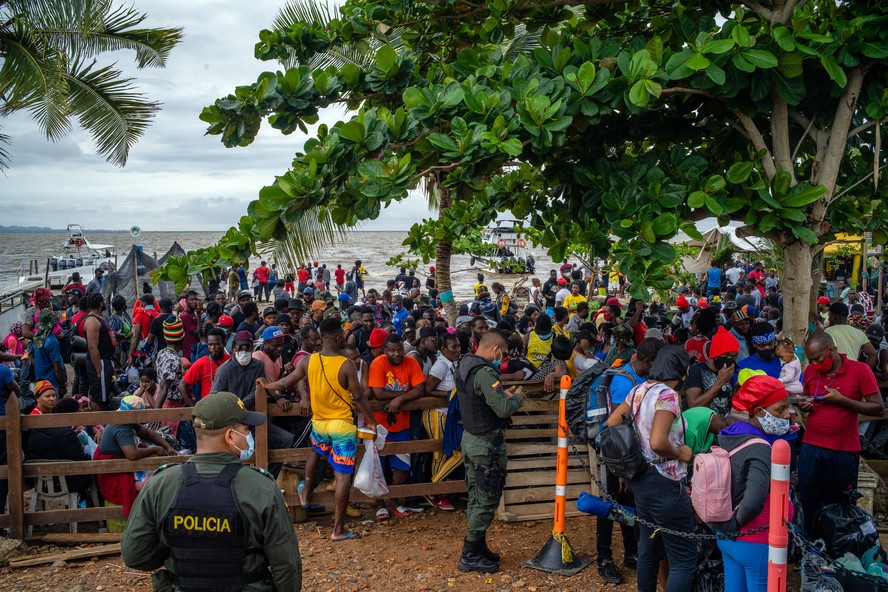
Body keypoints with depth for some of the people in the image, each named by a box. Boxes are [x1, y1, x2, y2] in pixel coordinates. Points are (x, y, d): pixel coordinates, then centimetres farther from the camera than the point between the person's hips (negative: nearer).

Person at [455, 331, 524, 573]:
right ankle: (470, 556, 7)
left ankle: (478, 547, 27)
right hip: (488, 444, -10)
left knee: (476, 498, 17)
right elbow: (504, 409, -26)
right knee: (487, 501, 0)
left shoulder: (464, 366, 8)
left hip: (470, 439, 10)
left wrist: (503, 394, 10)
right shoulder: (485, 373, -22)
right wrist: (517, 397, -6)